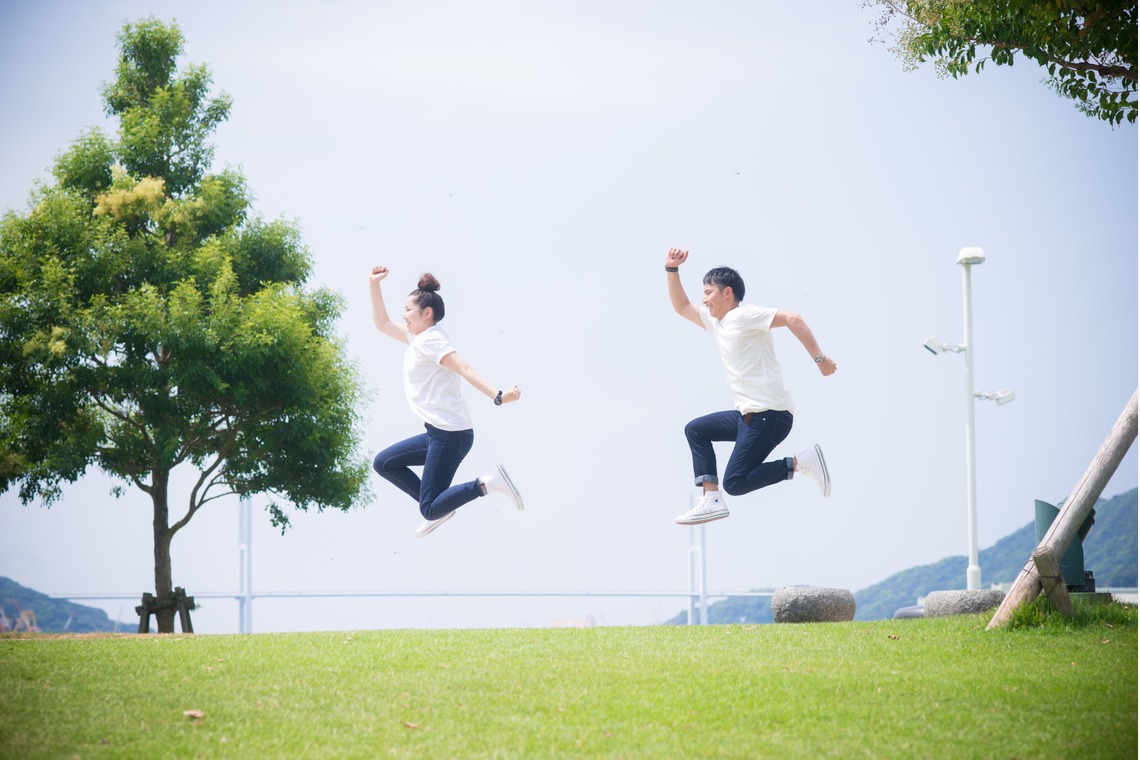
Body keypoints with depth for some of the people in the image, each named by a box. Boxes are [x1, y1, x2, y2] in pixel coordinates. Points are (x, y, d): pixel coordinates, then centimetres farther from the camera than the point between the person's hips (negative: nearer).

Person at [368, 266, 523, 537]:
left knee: (431, 511, -12)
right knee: (383, 463, 19)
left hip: (450, 434, -10)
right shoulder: (418, 338, 16)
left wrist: (498, 396, -39)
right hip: (438, 433, 10)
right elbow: (382, 324, 30)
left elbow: (465, 369, -26)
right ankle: (440, 508, 13)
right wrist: (374, 286, 21)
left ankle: (488, 483, -15)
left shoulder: (430, 340, -12)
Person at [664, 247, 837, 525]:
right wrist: (672, 269, 19)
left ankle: (802, 462, -8)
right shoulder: (716, 321, 17)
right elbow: (681, 306, 30)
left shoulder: (744, 315, -10)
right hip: (749, 414, 10)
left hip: (770, 415, -10)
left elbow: (792, 319, -21)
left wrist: (819, 358, -23)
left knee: (735, 483, -12)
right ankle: (711, 500, 6)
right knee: (695, 430, 17)